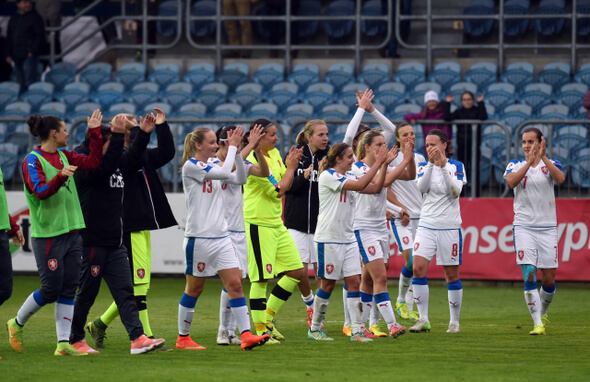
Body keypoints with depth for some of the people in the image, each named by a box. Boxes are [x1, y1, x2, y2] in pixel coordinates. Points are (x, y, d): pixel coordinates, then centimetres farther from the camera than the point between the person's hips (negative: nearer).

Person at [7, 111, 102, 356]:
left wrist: (94, 132, 5)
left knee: (69, 290, 3)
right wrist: (60, 176, -36)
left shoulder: (64, 156, 12)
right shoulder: (32, 160, -9)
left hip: (72, 232, 7)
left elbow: (93, 162, 10)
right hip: (47, 235, -7)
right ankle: (17, 323, 18)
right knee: (51, 289, -5)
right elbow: (40, 192, -20)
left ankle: (63, 344, 4)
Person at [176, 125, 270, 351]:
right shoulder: (191, 166, -11)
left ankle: (246, 335, -10)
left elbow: (240, 178, 11)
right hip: (199, 237, -7)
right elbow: (224, 172, -20)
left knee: (235, 284, -4)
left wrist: (237, 151, 2)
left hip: (221, 237, 7)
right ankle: (183, 338, 16)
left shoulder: (212, 167, 13)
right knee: (194, 288, 3)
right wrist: (232, 146, -9)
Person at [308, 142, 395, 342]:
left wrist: (384, 164, 0)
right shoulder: (328, 176, -12)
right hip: (328, 238, -7)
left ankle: (357, 331, -3)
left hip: (348, 238, 7)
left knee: (354, 282, -2)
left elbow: (375, 188, 8)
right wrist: (377, 163, -19)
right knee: (328, 284, 1)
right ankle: (315, 328, 15)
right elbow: (359, 185, -22)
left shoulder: (349, 176, 13)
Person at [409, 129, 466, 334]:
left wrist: (443, 166, -21)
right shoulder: (424, 166, 6)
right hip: (426, 225, 2)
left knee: (452, 275, 3)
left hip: (449, 227, -2)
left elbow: (456, 191, -15)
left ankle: (454, 321, 15)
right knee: (418, 268, -13)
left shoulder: (456, 166, 0)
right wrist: (431, 163, -21)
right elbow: (421, 187, -12)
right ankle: (423, 320, -8)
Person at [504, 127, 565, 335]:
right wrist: (530, 160, -24)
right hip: (523, 227, -1)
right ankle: (537, 323, -12)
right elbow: (511, 182, -17)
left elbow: (560, 178, -18)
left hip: (547, 227, 1)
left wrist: (543, 157, -26)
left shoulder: (551, 164, 5)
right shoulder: (516, 165, 6)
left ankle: (543, 312, 31)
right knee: (529, 275, -14)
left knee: (549, 279, 3)